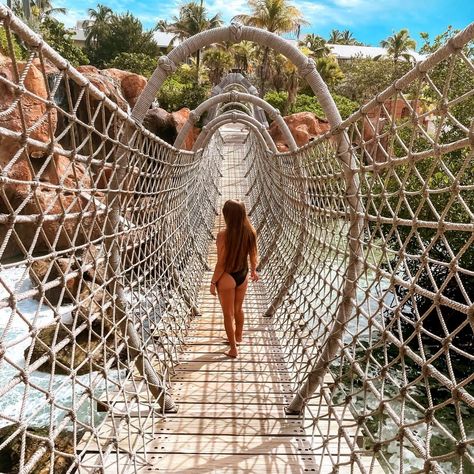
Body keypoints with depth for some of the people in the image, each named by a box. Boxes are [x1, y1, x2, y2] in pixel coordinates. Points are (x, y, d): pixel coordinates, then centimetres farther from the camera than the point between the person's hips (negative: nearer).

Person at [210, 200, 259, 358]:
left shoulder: (223, 235, -26)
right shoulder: (250, 232, -11)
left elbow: (221, 264, -20)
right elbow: (253, 255, 3)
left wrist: (213, 282, -6)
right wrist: (254, 270, 20)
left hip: (227, 278, -5)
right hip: (243, 275, 5)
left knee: (228, 314, 14)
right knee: (238, 309, 28)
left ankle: (233, 348, 28)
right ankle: (238, 336, 50)